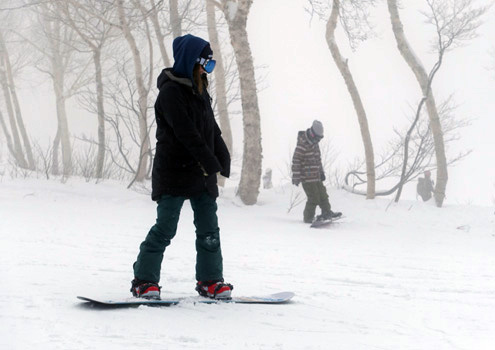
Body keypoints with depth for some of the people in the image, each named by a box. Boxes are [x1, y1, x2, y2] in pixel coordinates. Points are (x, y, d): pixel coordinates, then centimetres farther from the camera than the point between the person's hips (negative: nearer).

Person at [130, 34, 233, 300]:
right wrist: (211, 162, -21)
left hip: (202, 174, 8)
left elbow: (212, 128, 17)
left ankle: (210, 280, 14)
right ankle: (144, 281, 0)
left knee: (209, 230, 6)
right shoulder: (171, 91, -12)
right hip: (174, 172, -8)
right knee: (165, 228, -7)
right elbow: (186, 132, -20)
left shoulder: (200, 91, 15)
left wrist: (223, 158, 4)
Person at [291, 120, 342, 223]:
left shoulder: (315, 144, 13)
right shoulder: (302, 144, -16)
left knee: (323, 195, 15)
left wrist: (321, 172, 25)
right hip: (307, 177, -9)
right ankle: (308, 218, 3)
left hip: (316, 177, 9)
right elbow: (296, 160, -18)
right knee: (314, 198, -8)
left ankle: (327, 213, 26)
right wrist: (296, 177, -20)